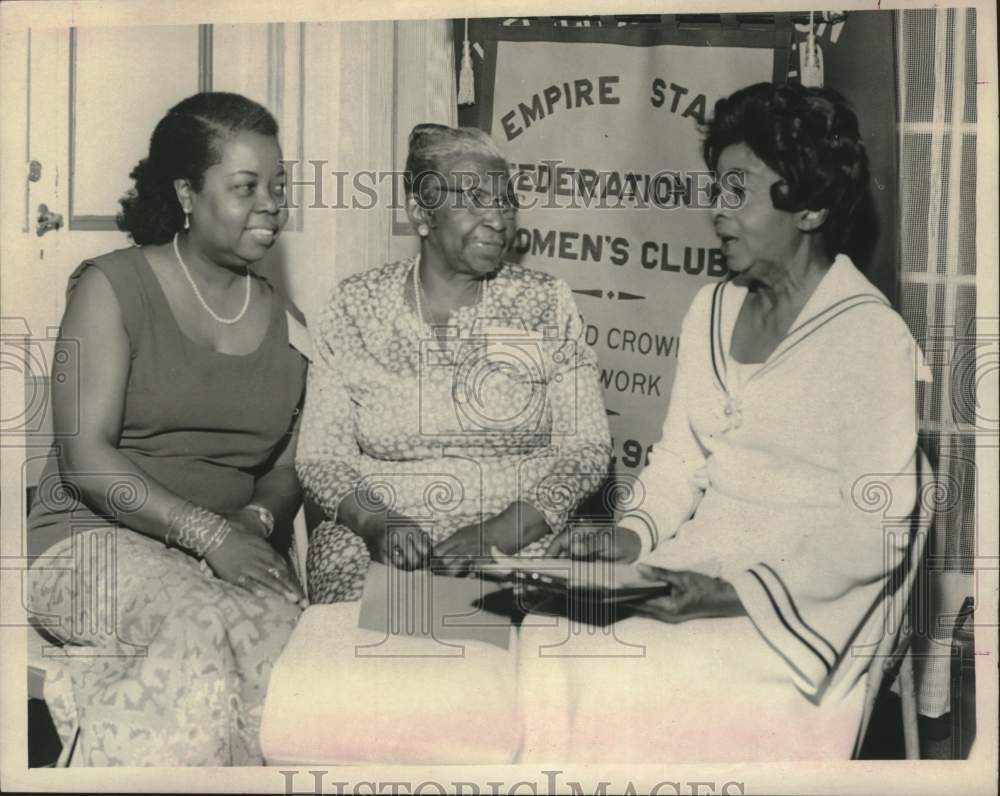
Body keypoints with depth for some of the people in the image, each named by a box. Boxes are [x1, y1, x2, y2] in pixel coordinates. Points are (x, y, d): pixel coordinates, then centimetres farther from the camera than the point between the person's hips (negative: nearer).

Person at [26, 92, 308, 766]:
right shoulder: (114, 286, -2)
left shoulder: (283, 320, 13)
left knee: (300, 630, -28)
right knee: (205, 623, -35)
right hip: (93, 536, -4)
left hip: (232, 551, 4)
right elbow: (84, 458, -11)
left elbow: (287, 470, 14)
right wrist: (209, 533, -20)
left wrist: (256, 520, -9)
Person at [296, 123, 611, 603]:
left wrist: (495, 535, -14)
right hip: (380, 545, 2)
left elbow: (585, 449, 0)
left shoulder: (545, 304, 4)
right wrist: (376, 523, -16)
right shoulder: (355, 307, 5)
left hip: (522, 545, -2)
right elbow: (320, 456, 4)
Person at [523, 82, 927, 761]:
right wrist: (636, 533, -3)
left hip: (798, 606, -6)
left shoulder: (872, 336, -10)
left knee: (618, 684, -25)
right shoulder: (711, 309, 12)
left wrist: (739, 594, -21)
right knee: (543, 649, -17)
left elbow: (874, 528, -13)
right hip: (690, 575, 6)